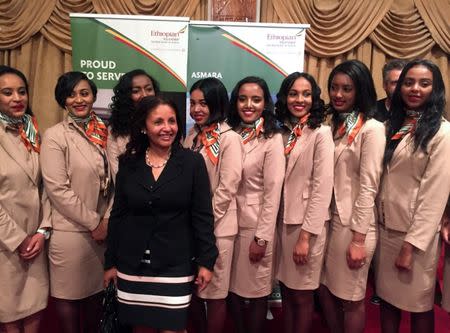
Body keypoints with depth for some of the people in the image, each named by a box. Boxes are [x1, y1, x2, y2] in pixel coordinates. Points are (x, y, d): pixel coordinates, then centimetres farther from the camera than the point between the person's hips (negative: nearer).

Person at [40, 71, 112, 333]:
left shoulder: (105, 132, 5)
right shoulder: (55, 136, -8)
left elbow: (114, 179, 6)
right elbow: (57, 189, -14)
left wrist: (108, 219, -4)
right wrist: (93, 222, -12)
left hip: (104, 228, 5)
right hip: (71, 231, -4)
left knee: (97, 289, 17)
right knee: (70, 293, 11)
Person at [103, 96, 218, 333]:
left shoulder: (192, 162, -5)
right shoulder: (128, 163, 2)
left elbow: (202, 216, -5)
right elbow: (117, 215, 5)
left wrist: (206, 261, -8)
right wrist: (110, 262, 7)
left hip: (175, 264, -2)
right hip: (132, 264, 3)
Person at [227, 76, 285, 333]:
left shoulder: (272, 139, -10)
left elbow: (273, 193, -12)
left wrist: (262, 238, -14)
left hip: (255, 225, -4)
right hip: (229, 222, 5)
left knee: (256, 291, 11)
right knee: (232, 287, 16)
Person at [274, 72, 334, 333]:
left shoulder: (321, 133, -10)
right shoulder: (283, 133, 8)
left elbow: (322, 188, -15)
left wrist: (306, 235, -16)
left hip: (307, 226, -5)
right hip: (282, 222, 6)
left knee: (302, 295, 9)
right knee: (286, 291, 16)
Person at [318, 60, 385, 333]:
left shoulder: (372, 129, -12)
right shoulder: (335, 125, 10)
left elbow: (368, 187, -16)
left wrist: (358, 239, -16)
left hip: (354, 225, -7)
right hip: (330, 219, 7)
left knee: (350, 298, 9)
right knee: (326, 289, 16)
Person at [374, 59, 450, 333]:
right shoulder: (393, 126, 8)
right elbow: (382, 179, 9)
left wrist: (411, 244, -17)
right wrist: (377, 218, 2)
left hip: (416, 232, -5)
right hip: (385, 226, 5)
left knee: (418, 303, 12)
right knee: (387, 296, 16)